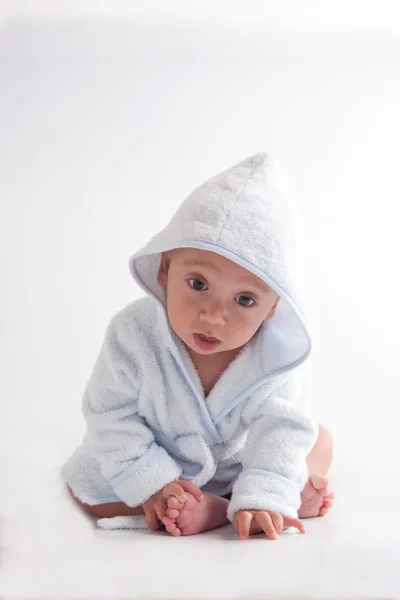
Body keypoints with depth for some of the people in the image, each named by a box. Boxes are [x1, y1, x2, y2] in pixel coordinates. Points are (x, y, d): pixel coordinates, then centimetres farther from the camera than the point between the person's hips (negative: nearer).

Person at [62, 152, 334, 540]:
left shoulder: (276, 356, -30)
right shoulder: (132, 334, -32)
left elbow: (280, 427, -31)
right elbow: (111, 415, -24)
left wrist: (262, 498, -45)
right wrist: (150, 482, -31)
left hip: (236, 462, 1)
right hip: (159, 455, 0)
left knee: (318, 439, -6)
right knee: (88, 488, -20)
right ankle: (217, 509, -27)